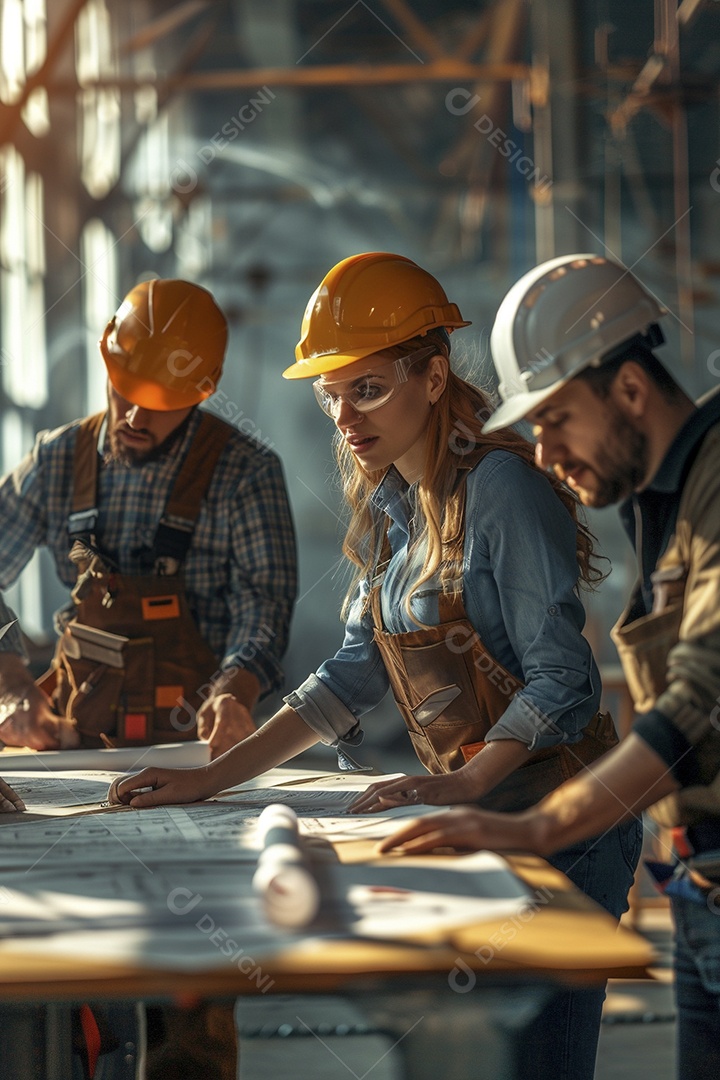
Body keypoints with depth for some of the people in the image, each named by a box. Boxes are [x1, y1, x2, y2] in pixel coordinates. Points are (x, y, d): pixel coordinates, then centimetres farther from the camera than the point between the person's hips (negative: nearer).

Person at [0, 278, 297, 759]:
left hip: (192, 739, -2)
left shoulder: (245, 472, -4)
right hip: (76, 733, 2)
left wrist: (233, 695, -31)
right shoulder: (58, 460, 6)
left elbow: (262, 604, -10)